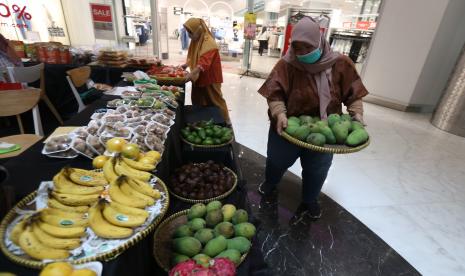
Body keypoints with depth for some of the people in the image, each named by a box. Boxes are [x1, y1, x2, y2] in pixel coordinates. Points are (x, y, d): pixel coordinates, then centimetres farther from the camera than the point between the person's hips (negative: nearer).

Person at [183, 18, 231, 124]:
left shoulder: (209, 43, -21)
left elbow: (204, 62, -34)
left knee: (215, 100, 2)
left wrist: (191, 74, -43)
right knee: (197, 101, 15)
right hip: (198, 77, 9)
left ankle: (226, 121, 17)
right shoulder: (195, 40, 7)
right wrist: (186, 64, 4)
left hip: (209, 78, -8)